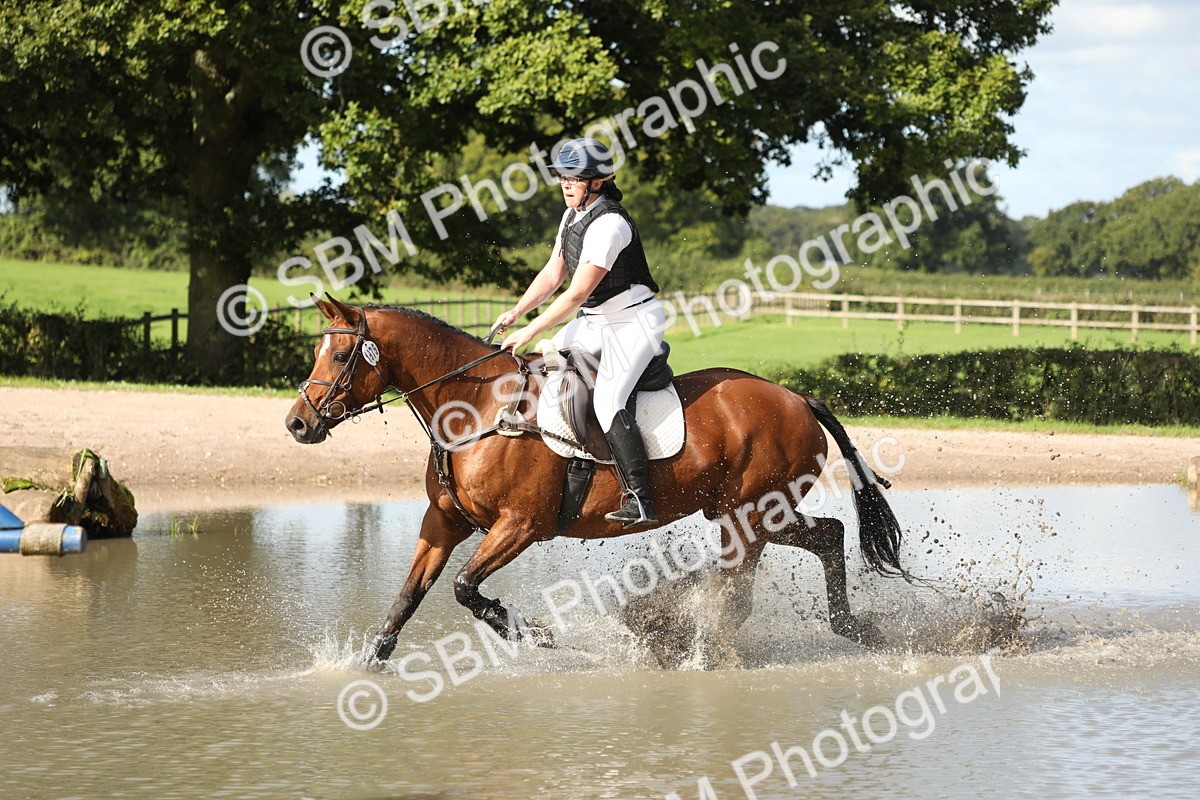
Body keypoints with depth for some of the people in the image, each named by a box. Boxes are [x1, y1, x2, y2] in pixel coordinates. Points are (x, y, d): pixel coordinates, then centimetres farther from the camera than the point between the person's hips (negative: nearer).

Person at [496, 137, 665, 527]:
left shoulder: (608, 224, -23)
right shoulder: (573, 216, 7)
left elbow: (576, 294, -25)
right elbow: (552, 275, 12)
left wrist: (529, 331, -22)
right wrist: (516, 312, -1)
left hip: (634, 322, -10)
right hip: (595, 321, 10)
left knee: (607, 399, -24)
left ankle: (640, 500, -30)